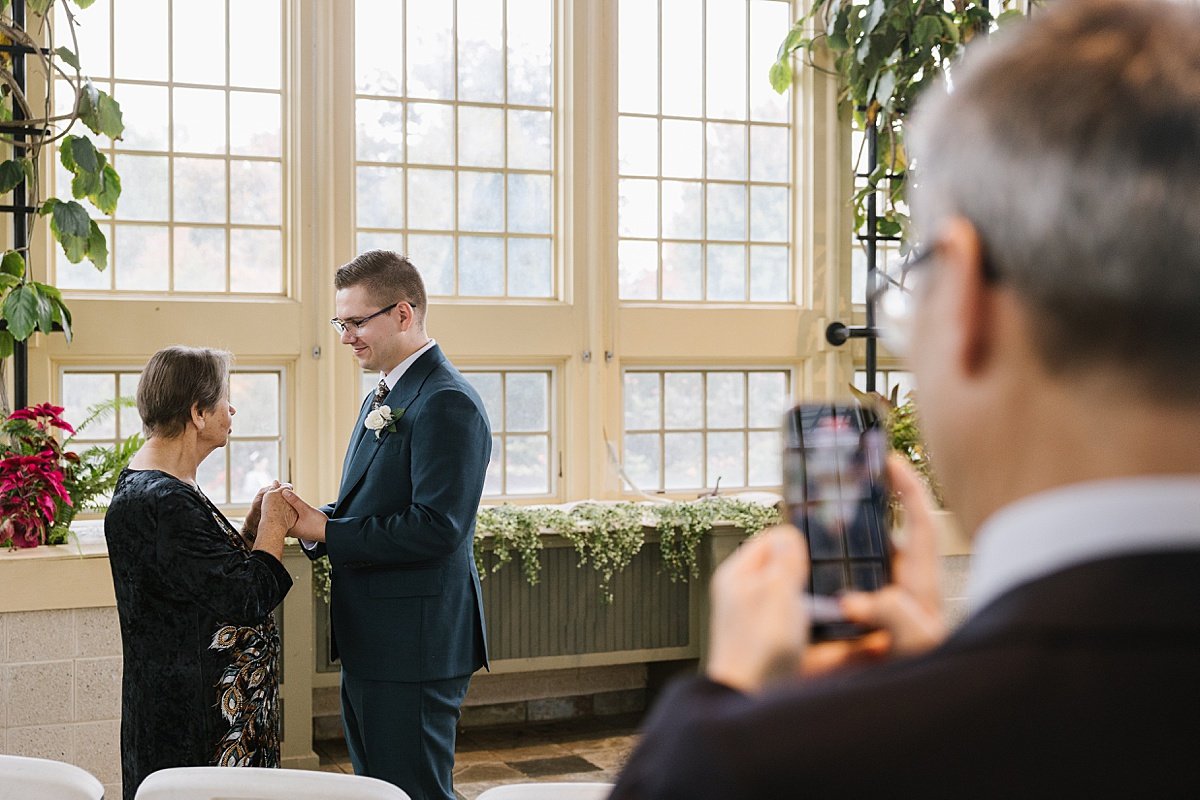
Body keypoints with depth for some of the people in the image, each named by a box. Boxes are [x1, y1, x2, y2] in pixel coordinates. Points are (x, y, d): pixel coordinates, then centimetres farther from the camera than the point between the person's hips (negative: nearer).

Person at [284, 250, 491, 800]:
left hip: (414, 646, -10)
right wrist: (313, 517, -2)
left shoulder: (446, 403, -17)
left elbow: (437, 527, -25)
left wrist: (327, 532, -19)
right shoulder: (381, 399, 16)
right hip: (370, 642, 10)